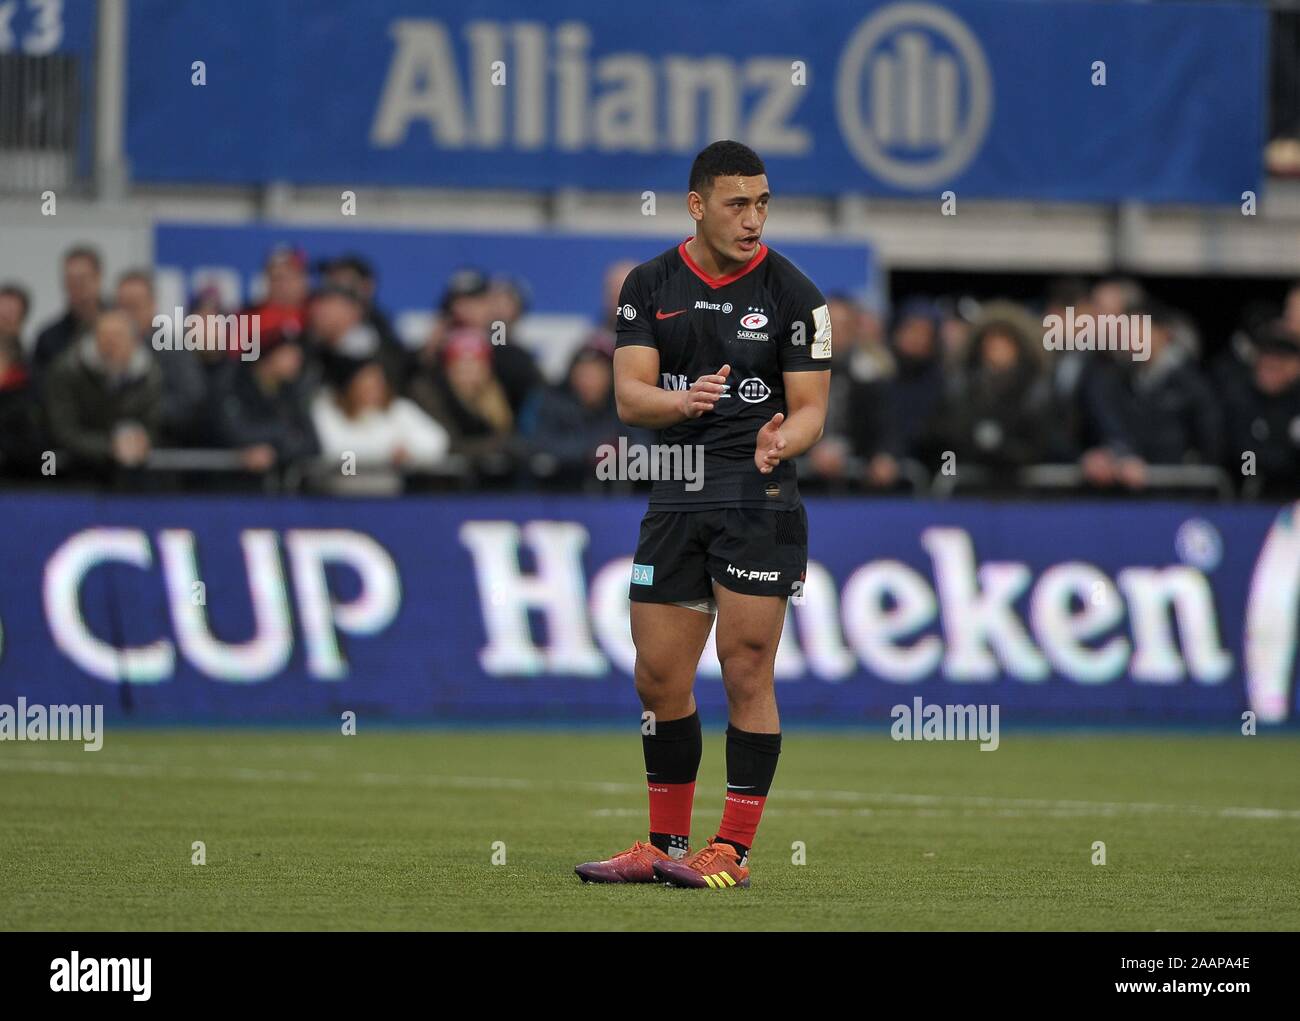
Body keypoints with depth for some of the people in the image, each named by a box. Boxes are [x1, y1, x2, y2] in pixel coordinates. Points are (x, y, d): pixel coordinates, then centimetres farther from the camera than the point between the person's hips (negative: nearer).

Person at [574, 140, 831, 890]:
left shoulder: (793, 294, -3)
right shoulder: (651, 286, 5)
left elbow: (811, 407, -3)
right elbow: (629, 395, -2)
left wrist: (781, 441, -26)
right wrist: (682, 402, -25)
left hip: (759, 500, -4)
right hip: (675, 500, 4)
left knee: (746, 674, -6)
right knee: (659, 679, 7)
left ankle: (734, 849, 1)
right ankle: (666, 844, 20)